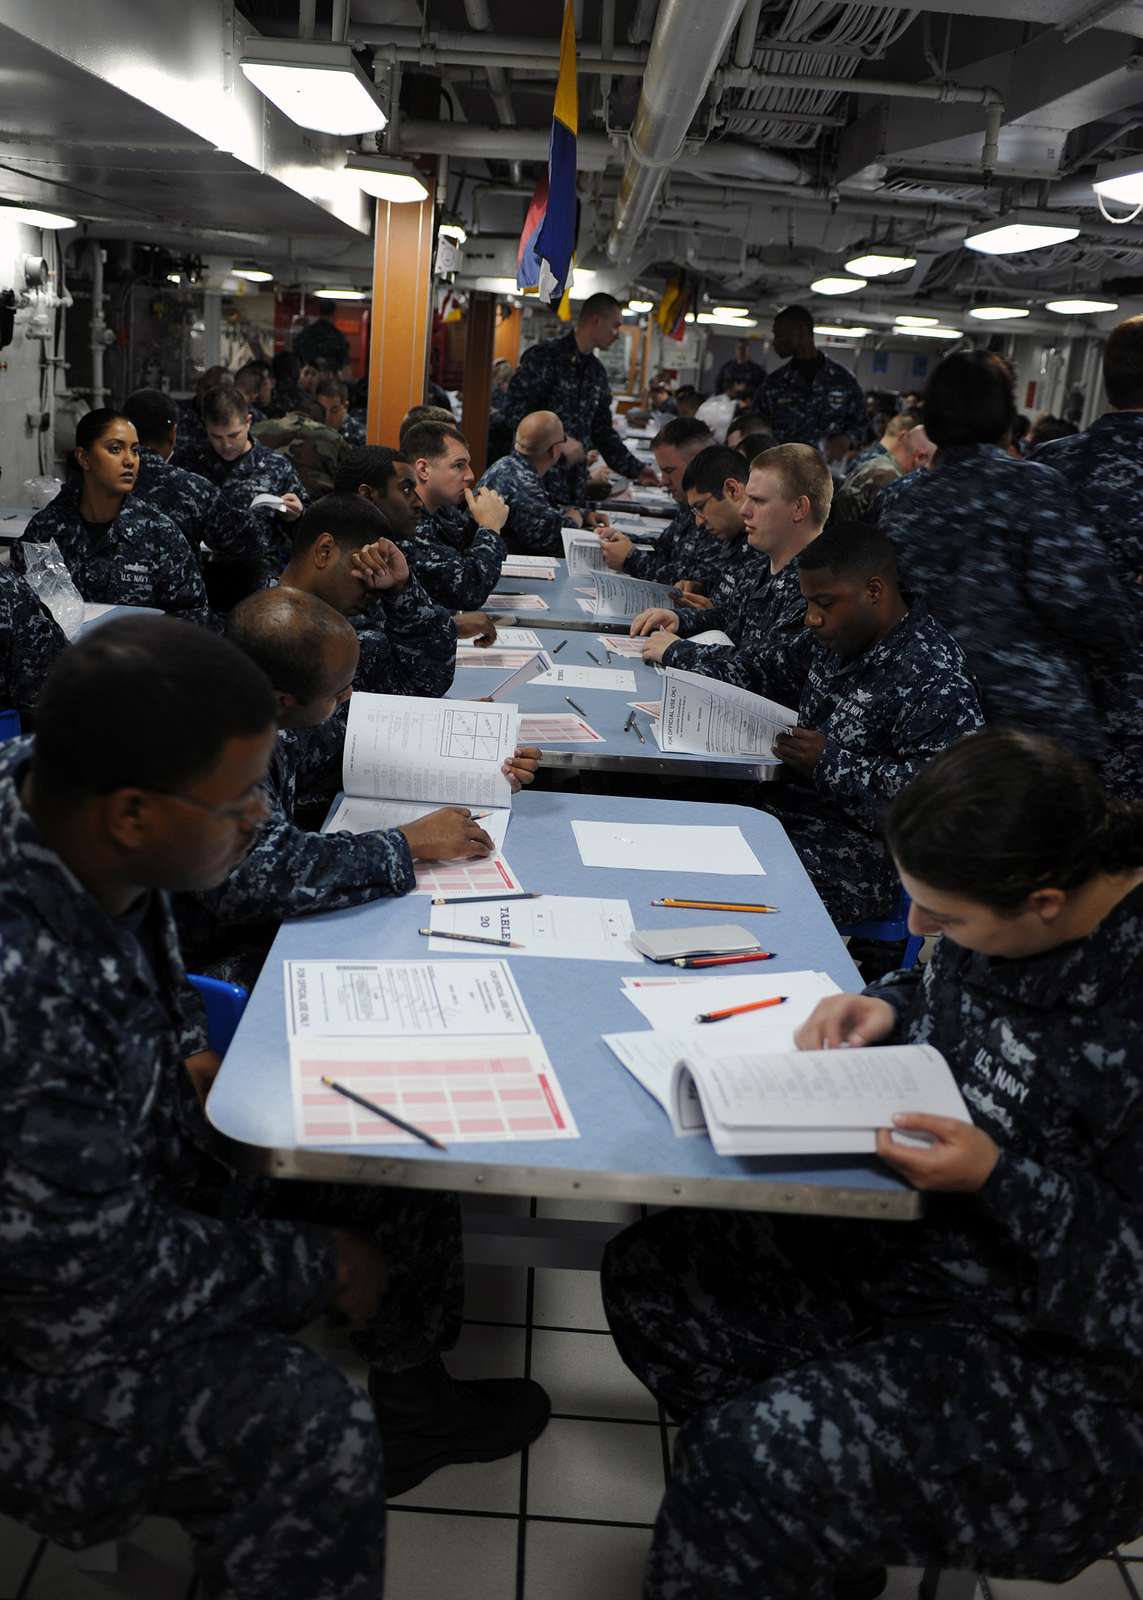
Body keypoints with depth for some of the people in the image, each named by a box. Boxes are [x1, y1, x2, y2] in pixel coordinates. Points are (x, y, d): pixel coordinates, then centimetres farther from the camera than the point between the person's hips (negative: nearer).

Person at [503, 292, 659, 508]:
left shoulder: (597, 372, 16)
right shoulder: (543, 358, -7)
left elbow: (603, 431, 22)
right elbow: (515, 411, -14)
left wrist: (636, 470, 17)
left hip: (575, 489, 7)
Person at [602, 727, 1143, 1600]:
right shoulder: (1009, 903, -8)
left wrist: (996, 1179, -26)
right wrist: (888, 1006, -4)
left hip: (1064, 1365, -8)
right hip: (925, 1239, 9)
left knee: (744, 1463, -23)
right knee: (649, 1275, 5)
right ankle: (816, 1525, 20)